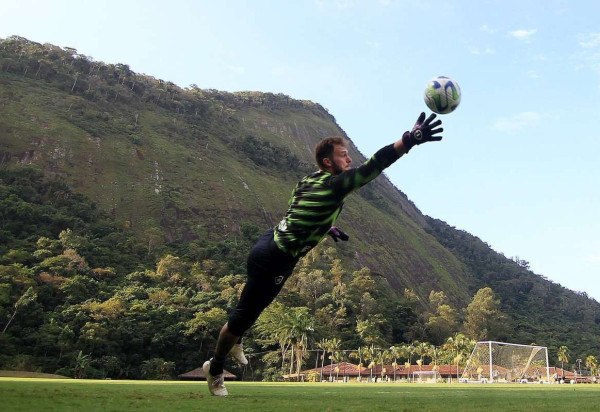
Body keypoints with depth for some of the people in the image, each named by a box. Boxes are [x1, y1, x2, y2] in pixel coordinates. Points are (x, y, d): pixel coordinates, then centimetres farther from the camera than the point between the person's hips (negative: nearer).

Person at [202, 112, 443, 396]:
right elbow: (372, 167, -31)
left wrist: (327, 227, 24)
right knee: (243, 317, 7)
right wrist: (410, 140, -36)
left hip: (270, 244, 9)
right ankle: (215, 369, 25)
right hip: (274, 260, -9)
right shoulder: (333, 185, -19)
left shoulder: (308, 181, 7)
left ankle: (234, 343, 51)